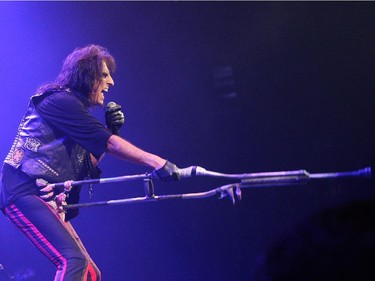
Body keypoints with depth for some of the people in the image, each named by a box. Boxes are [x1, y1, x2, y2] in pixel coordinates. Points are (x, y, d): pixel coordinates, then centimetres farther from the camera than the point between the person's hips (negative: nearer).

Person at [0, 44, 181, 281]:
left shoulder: (73, 107, 22)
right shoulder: (60, 101, -9)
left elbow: (89, 165, 18)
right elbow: (107, 143, -18)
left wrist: (110, 129, 6)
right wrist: (155, 161, -22)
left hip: (47, 199, 10)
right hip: (25, 193, -10)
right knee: (75, 261, -27)